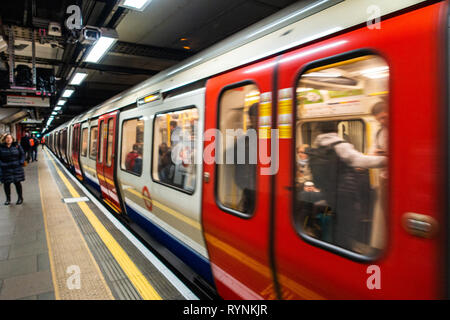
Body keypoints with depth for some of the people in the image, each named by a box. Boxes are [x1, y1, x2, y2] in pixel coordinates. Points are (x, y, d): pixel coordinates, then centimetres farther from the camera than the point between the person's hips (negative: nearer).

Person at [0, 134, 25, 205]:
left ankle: (20, 198, 18)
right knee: (6, 184, 5)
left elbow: (22, 154, 7)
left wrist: (21, 163, -4)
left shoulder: (17, 146, 2)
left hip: (16, 168, 0)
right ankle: (8, 199, 20)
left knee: (17, 183, 5)